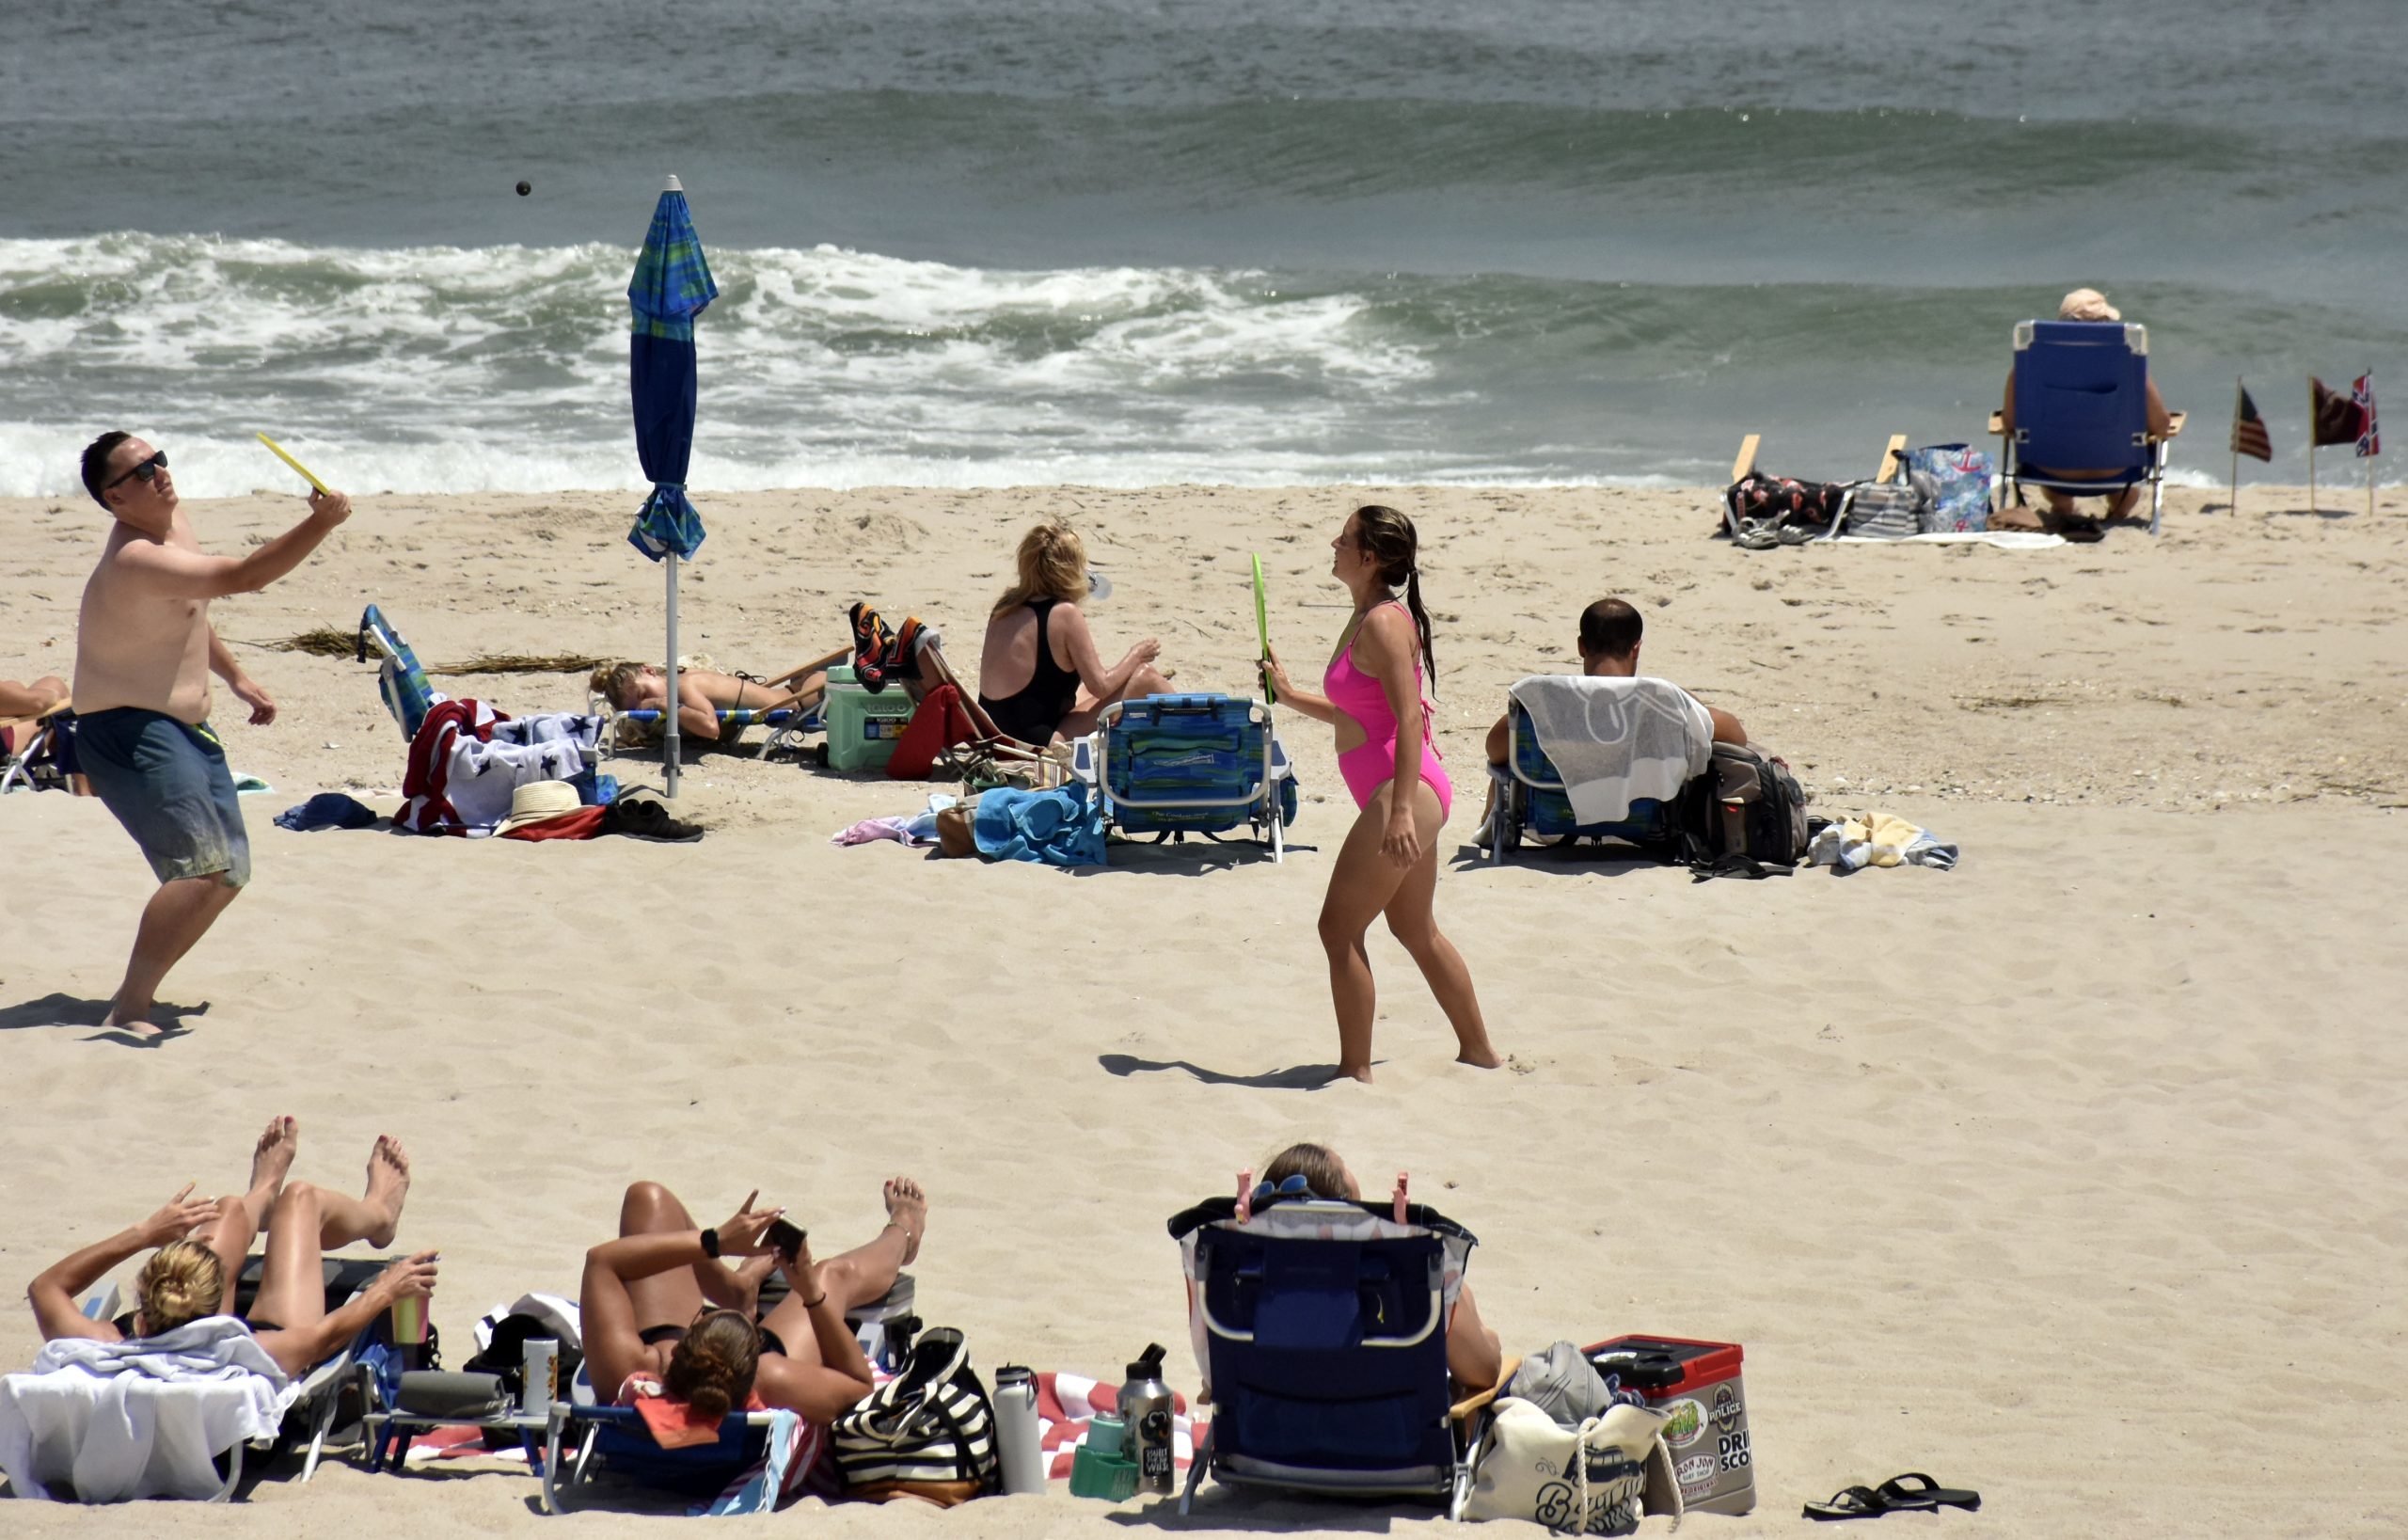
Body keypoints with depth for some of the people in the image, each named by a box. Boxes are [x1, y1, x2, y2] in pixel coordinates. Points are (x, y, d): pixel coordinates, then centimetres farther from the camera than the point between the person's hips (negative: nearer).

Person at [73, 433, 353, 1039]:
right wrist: (321, 523, -33)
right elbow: (244, 576, -32)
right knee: (202, 868, -23)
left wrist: (236, 677, 24)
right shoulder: (135, 561, -24)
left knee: (229, 874, 13)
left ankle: (139, 990, 20)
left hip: (184, 729, 10)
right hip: (128, 732, -10)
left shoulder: (174, 527, 8)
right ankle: (129, 1010, -21)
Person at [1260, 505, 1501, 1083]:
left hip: (1405, 791, -11)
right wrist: (1288, 694, 18)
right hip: (1401, 796, 11)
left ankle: (1356, 1071, -3)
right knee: (1416, 931, 21)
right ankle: (1478, 1051, 32)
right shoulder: (1365, 621, 15)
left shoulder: (1384, 624, -16)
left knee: (1339, 928, -8)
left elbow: (1409, 717, -23)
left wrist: (1401, 809, -30)